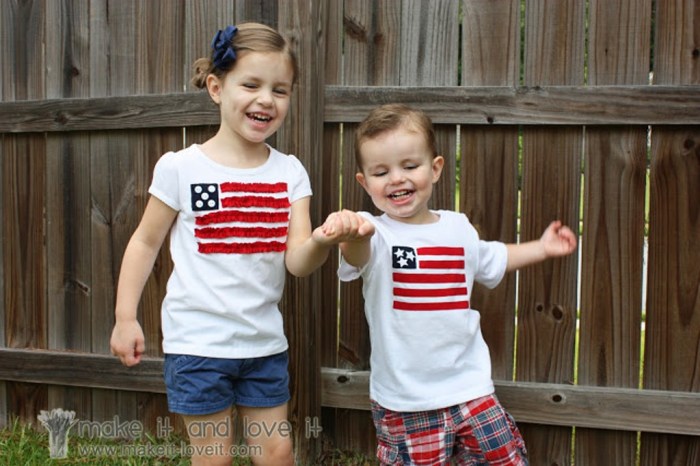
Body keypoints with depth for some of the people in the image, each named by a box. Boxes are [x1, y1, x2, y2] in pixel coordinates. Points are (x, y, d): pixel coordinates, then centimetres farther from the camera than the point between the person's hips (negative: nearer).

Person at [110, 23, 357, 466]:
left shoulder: (290, 172, -2)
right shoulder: (181, 168, -9)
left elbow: (297, 261, -11)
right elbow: (145, 242, 0)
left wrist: (321, 241, -33)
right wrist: (125, 317, -3)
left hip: (264, 342, 3)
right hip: (199, 342, -3)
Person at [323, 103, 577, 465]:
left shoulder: (458, 228, 4)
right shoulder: (374, 233, -13)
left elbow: (491, 261, 26)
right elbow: (357, 253, -39)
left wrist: (541, 248, 25)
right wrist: (350, 232, -61)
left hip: (470, 389, 4)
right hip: (403, 403, -4)